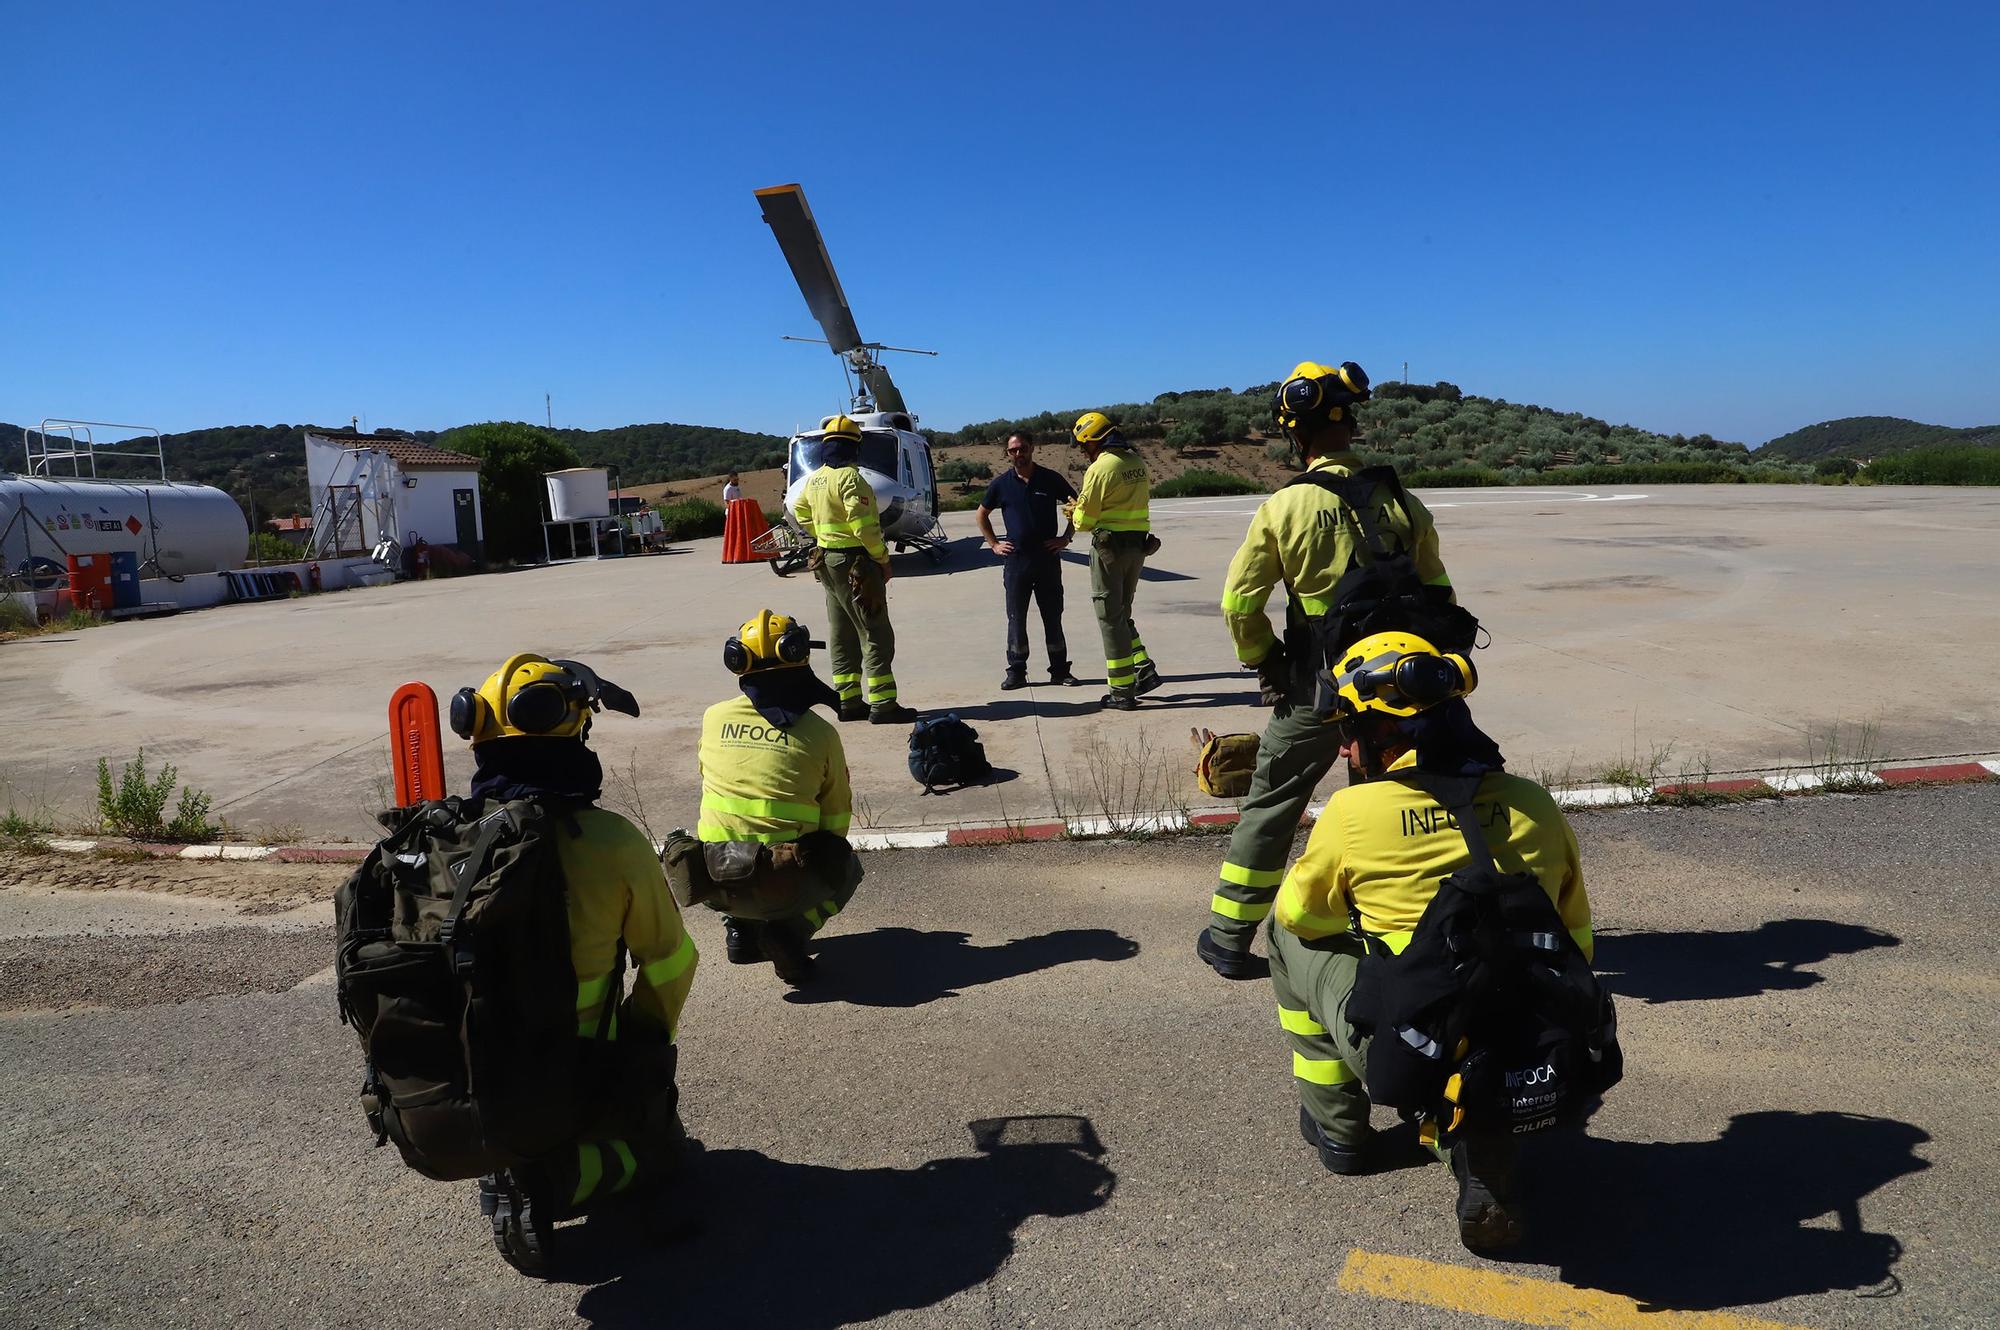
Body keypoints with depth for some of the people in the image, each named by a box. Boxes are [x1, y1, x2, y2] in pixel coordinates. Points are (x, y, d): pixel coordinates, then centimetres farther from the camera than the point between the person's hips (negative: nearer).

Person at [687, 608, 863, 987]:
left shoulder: (713, 718, 4)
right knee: (847, 867, 27)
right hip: (785, 886, -4)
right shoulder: (819, 732, -3)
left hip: (714, 881, 4)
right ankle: (790, 931, 2)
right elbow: (837, 821, 7)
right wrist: (820, 855, 28)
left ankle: (740, 928, 15)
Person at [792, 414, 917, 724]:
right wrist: (884, 559, -12)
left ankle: (849, 701, 18)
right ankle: (882, 705, -5)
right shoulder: (849, 477, -17)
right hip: (854, 562, -9)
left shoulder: (814, 479, 10)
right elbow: (863, 525, -22)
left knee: (842, 636, 13)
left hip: (827, 561, 9)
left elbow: (801, 511, 26)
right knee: (876, 636, -4)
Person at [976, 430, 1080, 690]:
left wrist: (1066, 537, 2)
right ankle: (1016, 672, 10)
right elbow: (982, 514, 17)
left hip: (1048, 558, -1)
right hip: (1016, 559, 1)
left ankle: (1060, 670, 13)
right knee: (1016, 619, 3)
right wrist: (994, 544, 8)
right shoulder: (1002, 483, 4)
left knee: (1053, 617, 6)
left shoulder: (1051, 479, 1)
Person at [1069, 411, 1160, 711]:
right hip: (1139, 544, 7)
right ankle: (1144, 670, 13)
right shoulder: (1137, 462, 9)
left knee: (1111, 618, 1)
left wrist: (1076, 512, 11)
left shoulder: (1099, 469, -15)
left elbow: (1083, 521, -12)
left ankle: (1122, 692, 3)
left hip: (1110, 546, -7)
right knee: (1122, 613, 21)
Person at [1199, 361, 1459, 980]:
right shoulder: (1403, 504, -4)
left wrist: (1265, 663, 6)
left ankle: (1228, 939, 19)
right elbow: (1438, 598, 3)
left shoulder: (1283, 508, -11)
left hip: (1313, 689, -2)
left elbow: (1239, 603, -8)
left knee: (1269, 809, 10)